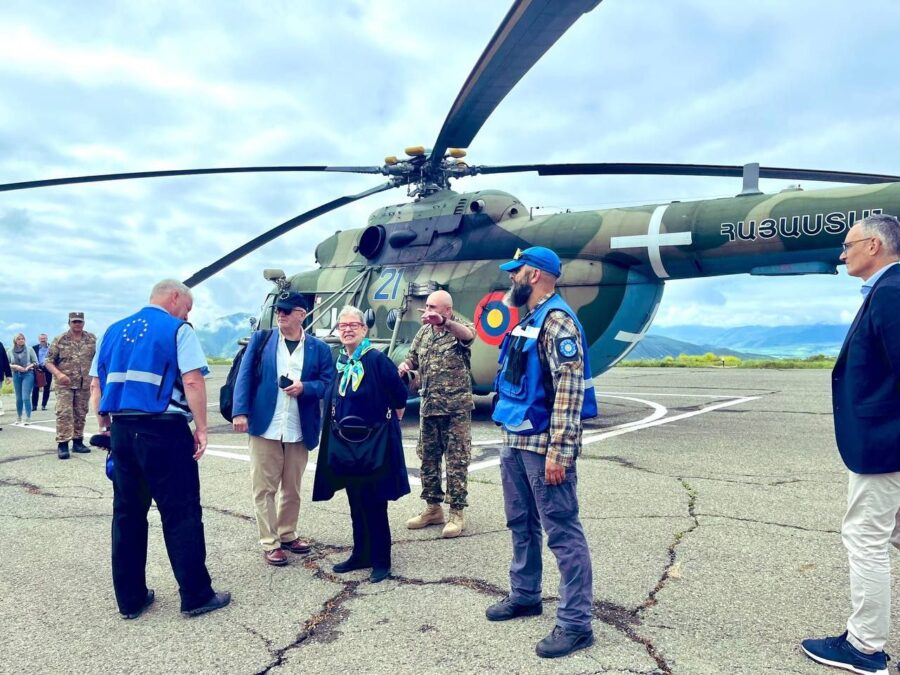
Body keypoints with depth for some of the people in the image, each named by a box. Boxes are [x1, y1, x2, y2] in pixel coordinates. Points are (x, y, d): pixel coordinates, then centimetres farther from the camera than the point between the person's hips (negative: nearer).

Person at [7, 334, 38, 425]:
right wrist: (15, 366, -12)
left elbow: (35, 362, 3)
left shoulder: (29, 349, 0)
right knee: (18, 398, 11)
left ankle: (28, 418, -5)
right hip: (16, 375, 2)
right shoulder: (10, 351, 3)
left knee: (26, 397, -10)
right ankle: (18, 418, 24)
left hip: (28, 374, -2)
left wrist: (28, 367, -13)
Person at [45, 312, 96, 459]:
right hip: (64, 384, -2)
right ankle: (62, 444, -7)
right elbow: (49, 361, -2)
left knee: (81, 414, 10)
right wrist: (58, 374, -19)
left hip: (84, 385, 3)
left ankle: (78, 442, 20)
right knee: (64, 413, -10)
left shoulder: (92, 339, 3)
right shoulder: (59, 340, -2)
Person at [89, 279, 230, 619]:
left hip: (121, 429, 6)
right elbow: (192, 381, -14)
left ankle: (130, 599, 21)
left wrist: (106, 426, 18)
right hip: (164, 429, -6)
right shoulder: (178, 330, -3)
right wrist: (201, 428, -9)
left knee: (127, 513, 13)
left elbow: (96, 385, 13)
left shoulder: (115, 330, 15)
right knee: (181, 513, 2)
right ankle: (196, 596, 10)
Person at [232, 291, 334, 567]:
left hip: (299, 430, 1)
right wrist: (240, 412, -11)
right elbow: (244, 376, -1)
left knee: (292, 488, 14)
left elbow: (328, 383, 2)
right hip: (264, 426, -1)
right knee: (264, 487, 3)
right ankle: (270, 543, 13)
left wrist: (305, 387, -17)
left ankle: (287, 534, 31)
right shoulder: (261, 339, 4)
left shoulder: (319, 348, 4)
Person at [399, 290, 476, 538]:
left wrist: (444, 322, -50)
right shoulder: (424, 332, 10)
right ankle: (433, 508, 26)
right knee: (428, 459, 13)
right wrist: (405, 365, -6)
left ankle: (457, 513, 9)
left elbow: (468, 335, -32)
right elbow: (413, 358, 19)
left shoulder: (459, 328, -8)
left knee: (457, 461, 0)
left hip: (456, 408, -6)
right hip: (428, 407, 7)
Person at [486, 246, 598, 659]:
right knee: (521, 523, 19)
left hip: (543, 444, -10)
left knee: (562, 532, -1)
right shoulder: (528, 320, 14)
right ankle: (524, 596, 35)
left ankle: (576, 623, 9)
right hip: (515, 440, 10)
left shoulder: (557, 319, -15)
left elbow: (570, 388, -22)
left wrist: (559, 450, -24)